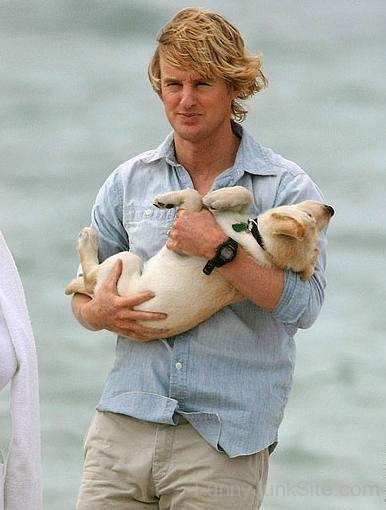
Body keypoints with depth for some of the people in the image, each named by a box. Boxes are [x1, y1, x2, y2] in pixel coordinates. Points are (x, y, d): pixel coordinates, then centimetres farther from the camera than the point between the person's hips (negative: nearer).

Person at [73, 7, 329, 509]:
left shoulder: (286, 187, 0)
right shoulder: (128, 182, 11)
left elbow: (303, 304, -12)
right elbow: (83, 291, 18)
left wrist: (218, 246, -18)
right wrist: (99, 312, -5)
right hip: (125, 423, 3)